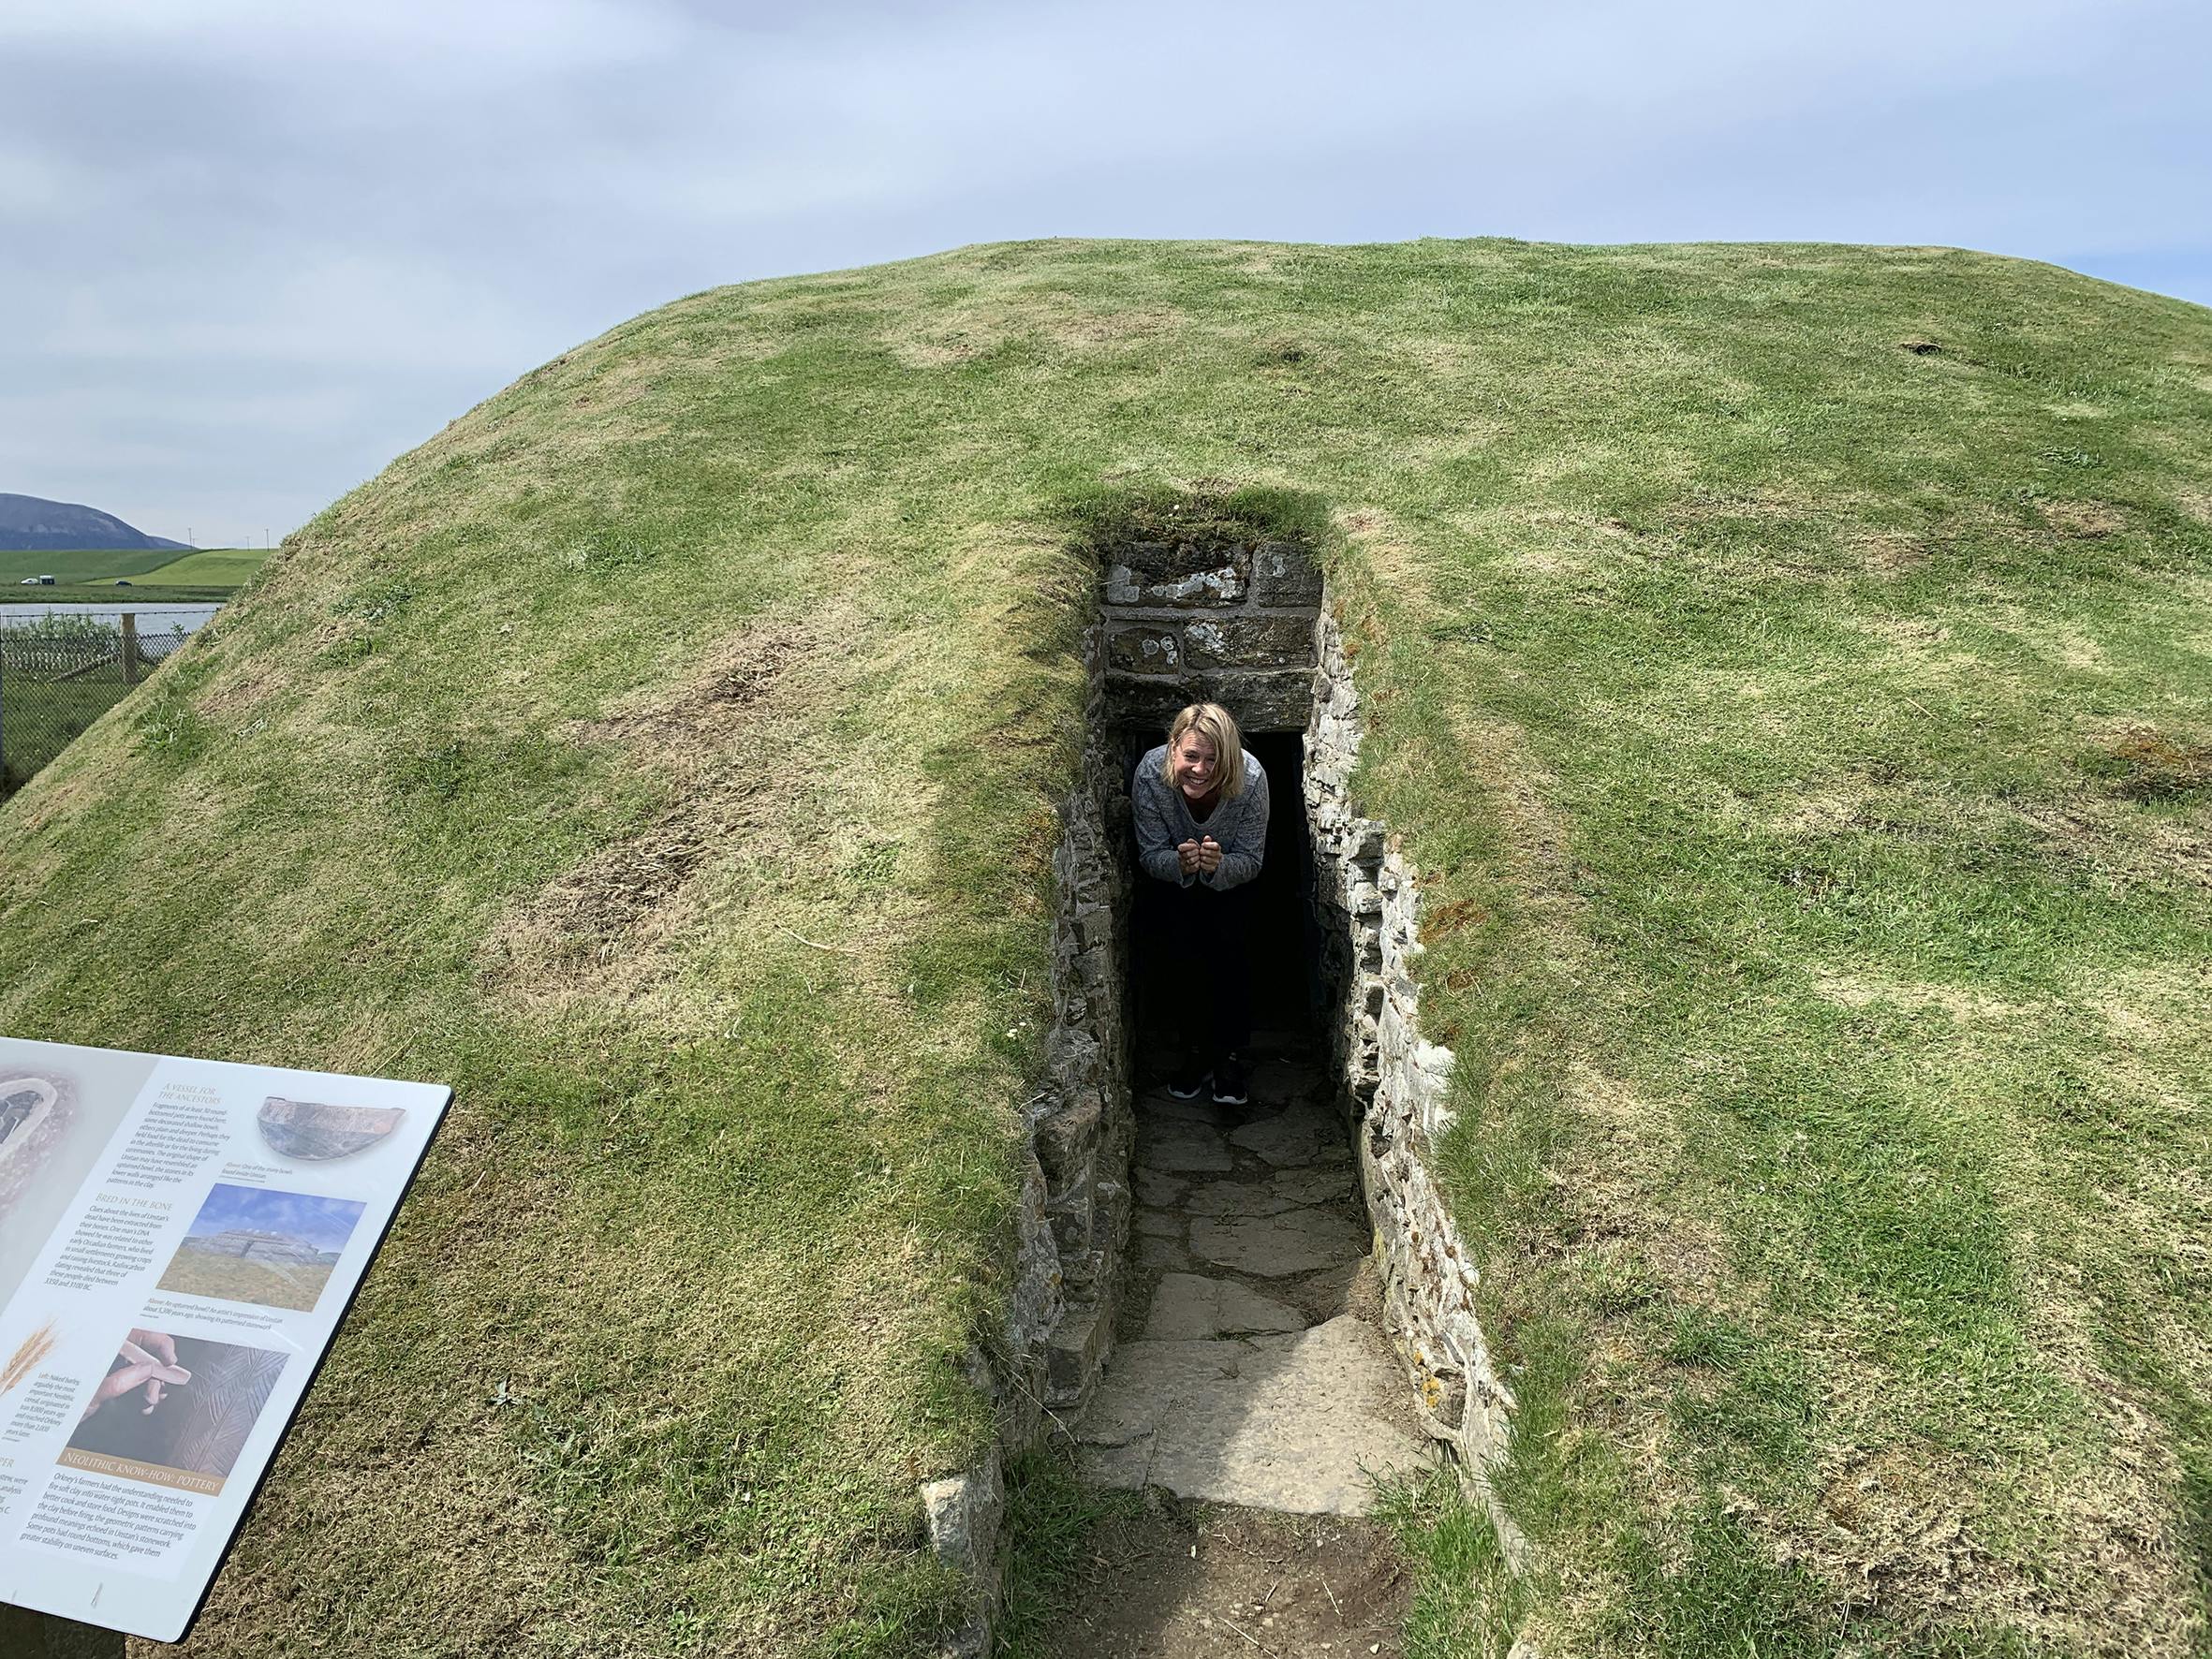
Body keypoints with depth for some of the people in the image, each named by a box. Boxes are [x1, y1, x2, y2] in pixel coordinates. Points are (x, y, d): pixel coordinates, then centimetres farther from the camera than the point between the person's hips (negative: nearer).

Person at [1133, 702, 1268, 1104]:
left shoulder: (1250, 778, -35)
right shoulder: (1151, 773, -34)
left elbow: (1250, 861, -24)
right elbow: (1150, 855, -22)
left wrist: (1218, 865, -46)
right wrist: (1179, 864, -44)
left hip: (1230, 874, 0)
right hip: (1173, 874, 1)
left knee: (1227, 946, -15)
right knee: (1183, 950, -13)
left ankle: (1230, 1054, 3)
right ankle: (1196, 1051, 7)